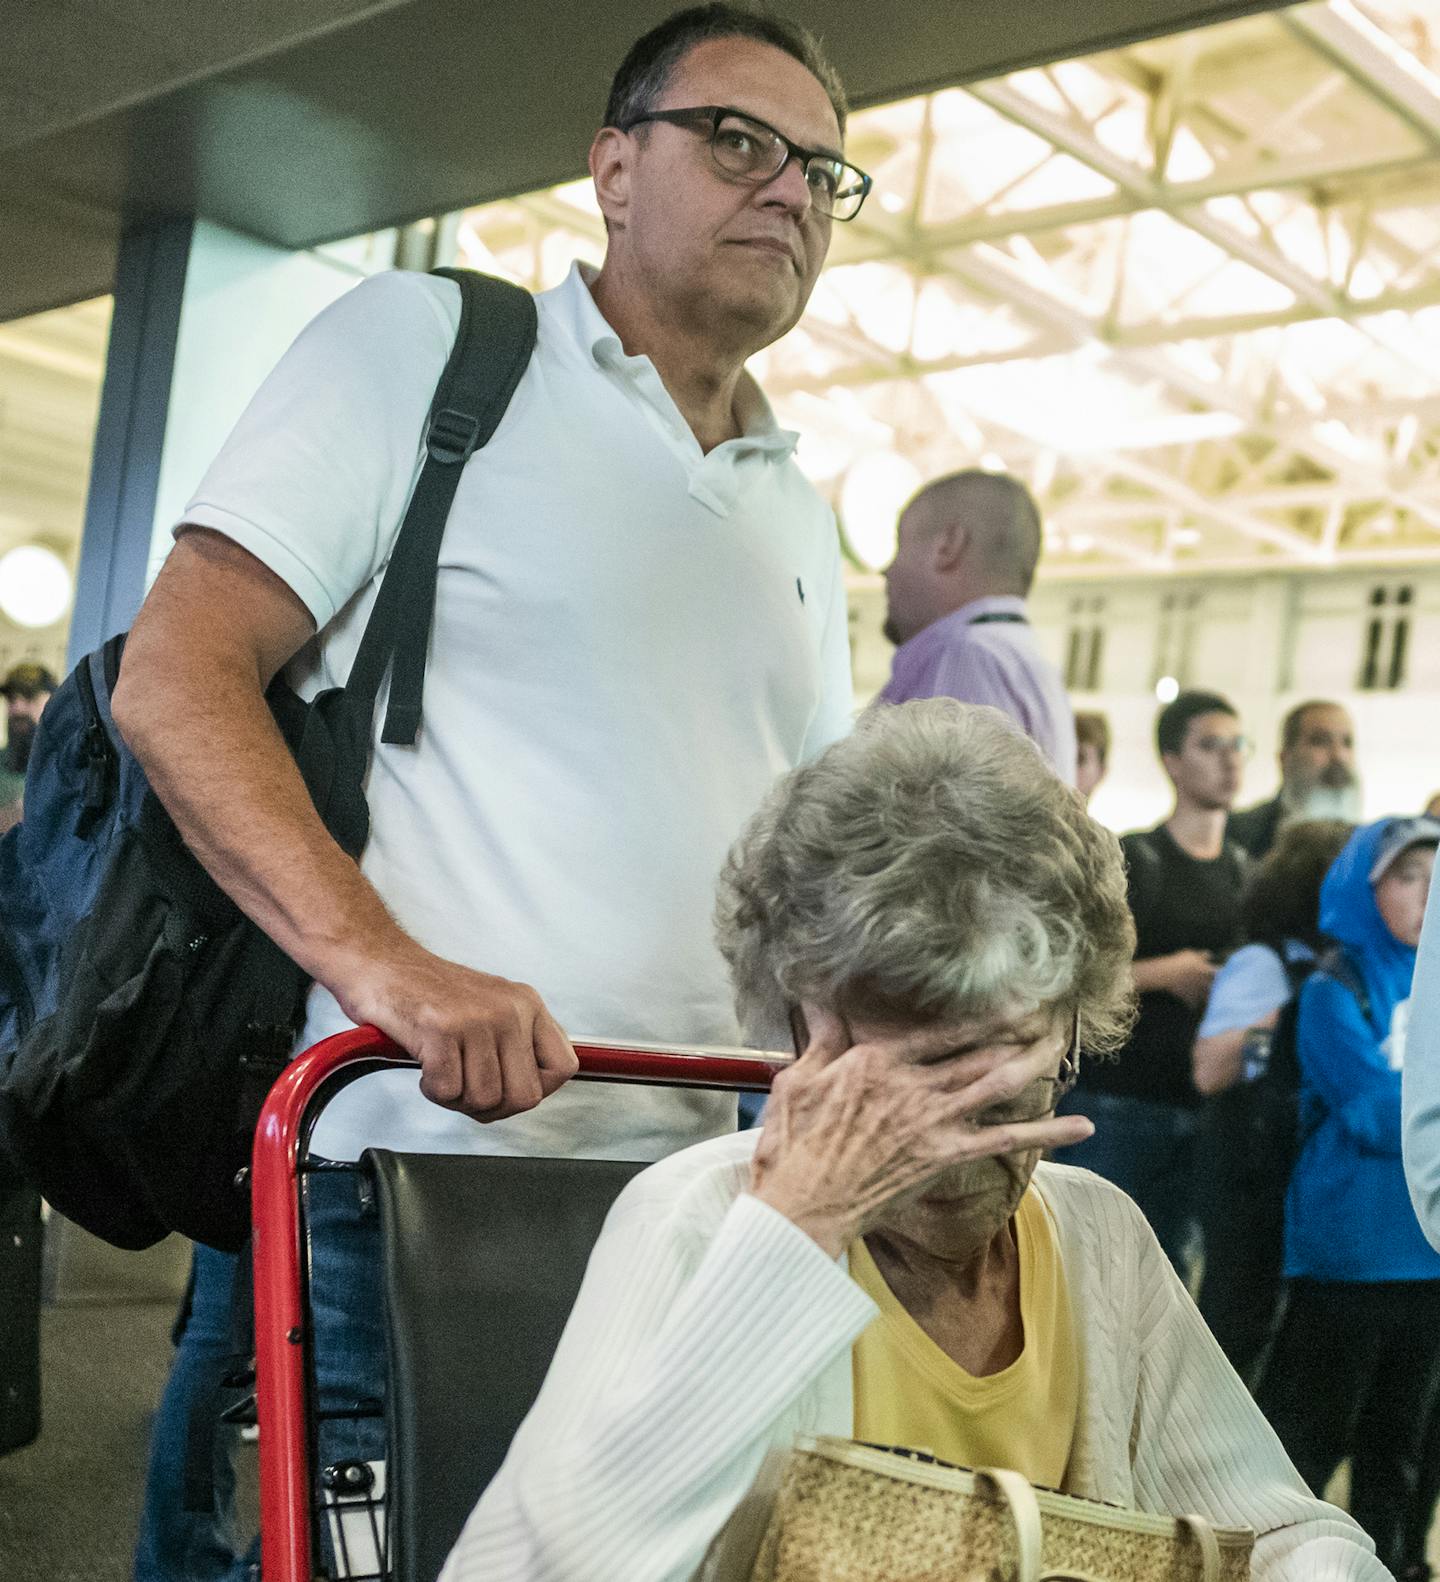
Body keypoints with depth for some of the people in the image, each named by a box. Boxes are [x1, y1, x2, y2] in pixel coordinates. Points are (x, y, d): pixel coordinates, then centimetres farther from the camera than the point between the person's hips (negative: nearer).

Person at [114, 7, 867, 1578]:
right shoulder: (424, 343, 1)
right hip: (418, 1164, -6)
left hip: (682, 1194, 6)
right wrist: (384, 961, -23)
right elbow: (176, 676, -9)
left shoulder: (796, 512, 19)